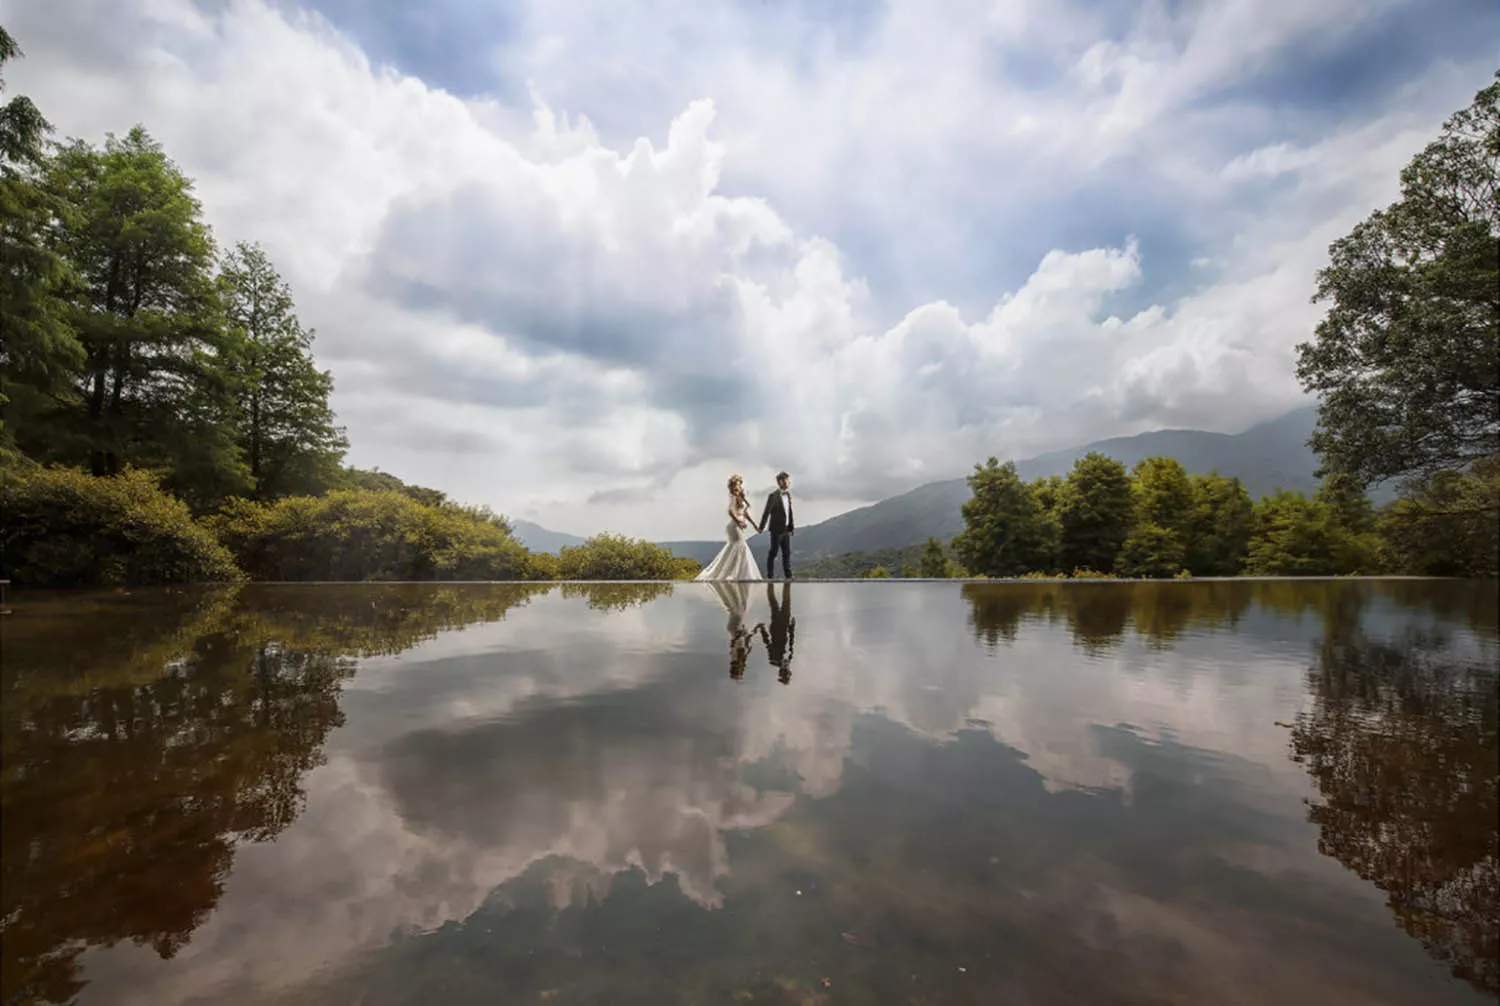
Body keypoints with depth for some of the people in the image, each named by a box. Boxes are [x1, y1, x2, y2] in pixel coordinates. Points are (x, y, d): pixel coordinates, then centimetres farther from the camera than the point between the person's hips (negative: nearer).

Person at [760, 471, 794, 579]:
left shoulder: (788, 495, 8)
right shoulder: (773, 496, -13)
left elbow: (790, 512, 13)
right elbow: (766, 512, -11)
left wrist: (792, 527, 11)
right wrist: (762, 527, -9)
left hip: (786, 529, 7)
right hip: (777, 529, -7)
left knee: (787, 553, 9)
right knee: (773, 552, 1)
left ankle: (788, 575, 16)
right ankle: (770, 576, 8)